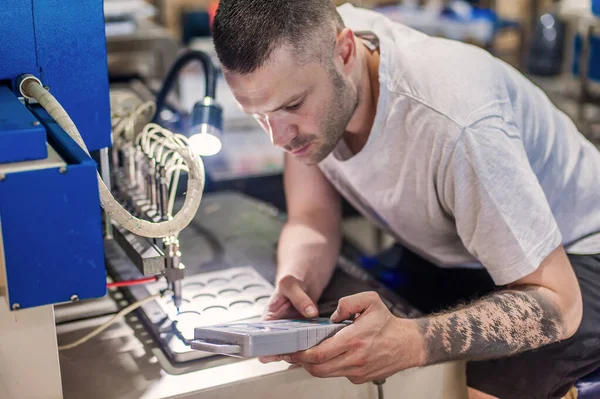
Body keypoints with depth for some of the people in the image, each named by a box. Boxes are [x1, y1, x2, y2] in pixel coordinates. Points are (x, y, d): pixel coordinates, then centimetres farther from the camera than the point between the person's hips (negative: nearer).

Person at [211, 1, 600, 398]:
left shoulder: (454, 125, -37)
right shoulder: (300, 57, -17)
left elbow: (558, 304, -30)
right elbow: (312, 221, -8)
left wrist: (410, 343, -45)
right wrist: (294, 289, -30)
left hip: (566, 257, -4)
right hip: (448, 255, 5)